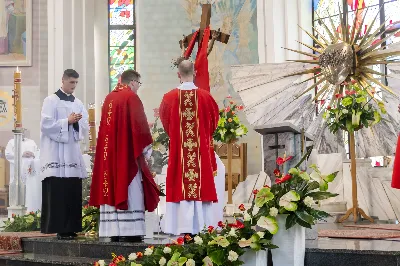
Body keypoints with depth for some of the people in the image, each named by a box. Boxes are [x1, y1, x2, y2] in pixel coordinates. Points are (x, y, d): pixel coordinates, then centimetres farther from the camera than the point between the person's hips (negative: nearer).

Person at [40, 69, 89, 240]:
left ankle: (70, 228, 8)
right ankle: (59, 228, -5)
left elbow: (85, 128, 11)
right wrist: (67, 121, -13)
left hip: (73, 153, 5)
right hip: (56, 154, -5)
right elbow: (46, 125, -10)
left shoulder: (78, 104, 15)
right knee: (57, 193, -9)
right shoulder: (51, 101, 0)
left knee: (73, 193, 3)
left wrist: (77, 122, -9)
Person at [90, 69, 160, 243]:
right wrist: (146, 149, -4)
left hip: (109, 152, 7)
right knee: (129, 190, -5)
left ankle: (114, 231, 7)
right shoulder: (131, 97, -9)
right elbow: (140, 125, -13)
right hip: (127, 153, -7)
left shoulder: (109, 98, 13)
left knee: (112, 187, 7)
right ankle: (129, 231, -7)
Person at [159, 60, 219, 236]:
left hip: (178, 150, 0)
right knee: (201, 186, 2)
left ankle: (183, 228, -3)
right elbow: (213, 122, 10)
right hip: (202, 150, 0)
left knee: (181, 187, 1)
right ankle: (201, 227, 0)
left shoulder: (169, 98, -2)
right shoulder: (205, 96, -2)